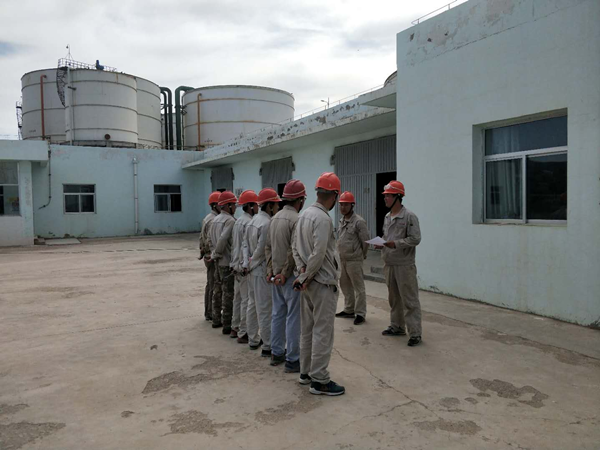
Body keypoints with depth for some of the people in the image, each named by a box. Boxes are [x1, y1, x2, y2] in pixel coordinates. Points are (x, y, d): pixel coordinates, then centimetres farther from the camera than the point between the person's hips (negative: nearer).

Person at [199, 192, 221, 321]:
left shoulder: (208, 218, 15)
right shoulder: (213, 220, -17)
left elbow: (202, 237, 20)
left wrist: (203, 250, 23)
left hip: (208, 256, 10)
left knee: (210, 285, 16)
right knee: (214, 286, -4)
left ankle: (208, 312, 24)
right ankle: (212, 313, 3)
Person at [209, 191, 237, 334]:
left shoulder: (216, 219, 11)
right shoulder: (230, 220, -17)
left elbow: (212, 238, 12)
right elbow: (223, 239, -26)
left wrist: (216, 254, 12)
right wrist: (218, 254, -12)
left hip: (218, 261, 9)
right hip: (227, 262, -9)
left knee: (218, 290, 18)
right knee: (228, 293, -1)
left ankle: (216, 319, 29)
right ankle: (227, 325, 5)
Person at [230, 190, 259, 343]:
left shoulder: (238, 221, 13)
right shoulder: (249, 222, -17)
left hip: (238, 265, 10)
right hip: (246, 267, -10)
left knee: (238, 297, 17)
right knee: (247, 300, -4)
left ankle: (235, 328, 27)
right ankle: (243, 333, 1)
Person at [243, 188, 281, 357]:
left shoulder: (253, 220, 10)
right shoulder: (267, 223, -19)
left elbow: (246, 243, 8)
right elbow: (262, 249, -19)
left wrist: (247, 263, 0)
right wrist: (251, 263, -3)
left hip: (254, 269, 10)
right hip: (263, 270, -10)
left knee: (253, 304, 17)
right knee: (265, 309, -3)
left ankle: (253, 340, 29)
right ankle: (268, 346, 4)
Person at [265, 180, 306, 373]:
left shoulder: (275, 218, 9)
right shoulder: (296, 220, -17)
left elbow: (268, 246, 10)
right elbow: (294, 252, -21)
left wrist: (271, 270, 8)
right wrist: (285, 274, -12)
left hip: (277, 275, 8)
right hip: (291, 276, -8)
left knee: (278, 314, 16)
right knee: (293, 317, 0)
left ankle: (276, 353, 27)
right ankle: (292, 360, 8)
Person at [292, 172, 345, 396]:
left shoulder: (304, 214, 9)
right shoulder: (323, 218, -19)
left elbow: (295, 246, 10)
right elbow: (319, 254, -23)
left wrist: (302, 270, 0)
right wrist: (305, 278, -13)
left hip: (309, 282, 9)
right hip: (323, 283, -9)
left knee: (308, 328, 16)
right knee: (322, 332, -1)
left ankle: (306, 372, 28)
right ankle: (319, 380, 8)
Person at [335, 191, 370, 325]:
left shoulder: (359, 221, -13)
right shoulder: (342, 221, 11)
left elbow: (365, 241, -10)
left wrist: (361, 255, 2)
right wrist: (339, 254, 17)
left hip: (354, 260, -8)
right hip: (342, 259, 8)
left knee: (359, 287, 0)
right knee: (345, 285, 17)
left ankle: (360, 313, 8)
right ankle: (349, 310, 30)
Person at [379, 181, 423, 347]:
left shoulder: (409, 216, -12)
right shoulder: (387, 217, 12)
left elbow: (415, 239, -16)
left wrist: (396, 244, -22)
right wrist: (382, 244, 1)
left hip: (404, 265, -8)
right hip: (389, 264, 8)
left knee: (409, 300, -3)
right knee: (394, 298, 17)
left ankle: (415, 333, 4)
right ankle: (397, 327, 30)